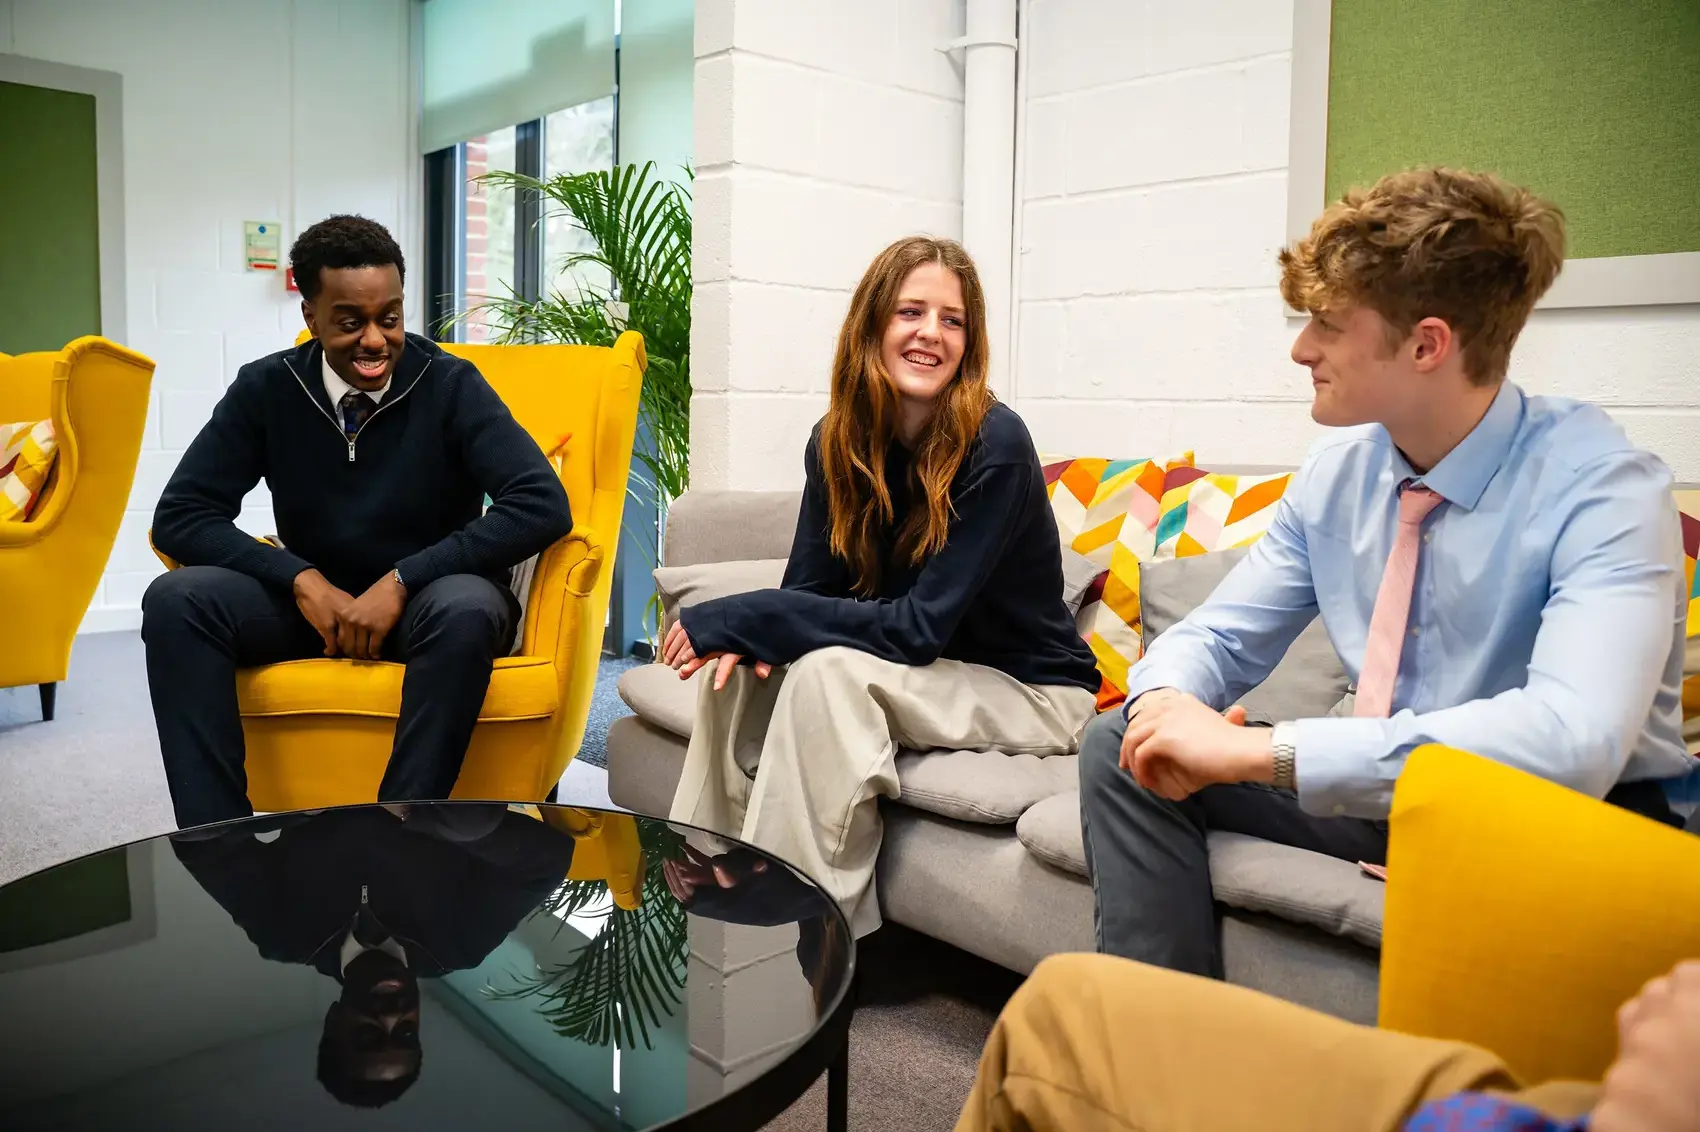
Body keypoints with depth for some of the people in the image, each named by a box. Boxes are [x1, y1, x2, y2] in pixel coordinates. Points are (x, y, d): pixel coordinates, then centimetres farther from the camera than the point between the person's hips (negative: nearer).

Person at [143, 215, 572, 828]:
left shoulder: (450, 384, -10)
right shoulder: (265, 388, -2)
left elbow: (544, 505, -21)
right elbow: (179, 516, -4)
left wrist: (402, 581, -25)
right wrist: (302, 581, -20)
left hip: (429, 605, -3)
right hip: (313, 601, 3)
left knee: (466, 608, -37)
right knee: (176, 599, -22)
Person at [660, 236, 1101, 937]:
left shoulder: (995, 446, -22)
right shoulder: (839, 439, -3)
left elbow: (921, 626, -27)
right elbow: (808, 587, -3)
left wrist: (743, 615, -28)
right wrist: (751, 633, -28)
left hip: (1031, 691, -6)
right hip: (923, 675, 6)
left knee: (830, 669, -30)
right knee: (740, 673, -15)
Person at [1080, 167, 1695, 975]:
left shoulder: (1602, 488, -21)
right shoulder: (1339, 467, -3)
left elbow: (1573, 736, -37)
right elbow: (1218, 635, 3)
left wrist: (1262, 749, -38)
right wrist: (1169, 700, -22)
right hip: (1383, 789, 6)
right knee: (1118, 744, -7)